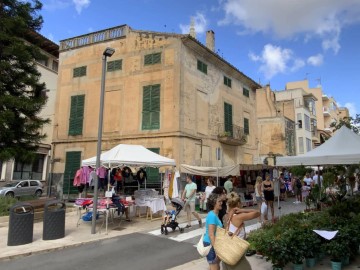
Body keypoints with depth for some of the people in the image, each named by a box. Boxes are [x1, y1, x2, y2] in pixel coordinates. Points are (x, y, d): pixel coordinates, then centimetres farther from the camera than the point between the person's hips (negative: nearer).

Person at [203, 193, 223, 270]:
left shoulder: (215, 214, 6)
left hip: (213, 243, 9)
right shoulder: (212, 215, -23)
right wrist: (216, 250, -26)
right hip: (210, 244, -9)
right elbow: (211, 235, -26)